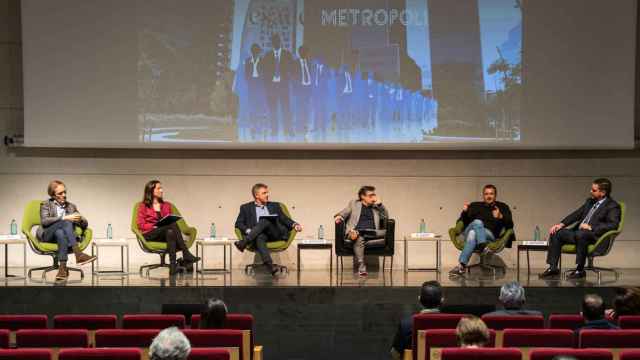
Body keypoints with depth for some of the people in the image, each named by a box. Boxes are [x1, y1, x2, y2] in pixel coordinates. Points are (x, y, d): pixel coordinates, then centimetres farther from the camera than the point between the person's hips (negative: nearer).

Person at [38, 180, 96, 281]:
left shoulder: (71, 206, 22)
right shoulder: (46, 204, 14)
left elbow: (85, 224, 16)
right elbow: (44, 221, -6)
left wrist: (80, 219, -9)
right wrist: (64, 218, -17)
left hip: (62, 232, 2)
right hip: (47, 235, -2)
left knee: (60, 233, -37)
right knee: (66, 223, -33)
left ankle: (62, 268, -52)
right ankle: (78, 254, -49)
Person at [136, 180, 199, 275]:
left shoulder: (167, 205, 22)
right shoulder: (143, 206, 10)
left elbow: (172, 220, 15)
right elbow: (140, 224, 1)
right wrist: (155, 227, -14)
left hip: (166, 233, 3)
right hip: (149, 235, -3)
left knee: (170, 232, -37)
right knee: (173, 225, -33)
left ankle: (173, 266, -53)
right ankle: (187, 255, -44)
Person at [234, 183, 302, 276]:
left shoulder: (275, 206, 25)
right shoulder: (246, 208, 19)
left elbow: (284, 219, 18)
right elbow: (238, 223, 11)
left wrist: (294, 225, -4)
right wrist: (248, 231, -10)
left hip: (276, 234, 1)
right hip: (258, 234, -1)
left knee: (265, 220, -29)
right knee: (259, 237, -38)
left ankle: (244, 242, -37)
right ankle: (270, 267, -56)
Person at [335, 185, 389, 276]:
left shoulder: (376, 207, 27)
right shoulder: (353, 203, 22)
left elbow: (386, 217, 16)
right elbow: (344, 213, 12)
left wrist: (379, 204, 9)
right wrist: (339, 216, -10)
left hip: (372, 233, 3)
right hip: (355, 231, -3)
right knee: (359, 239, -39)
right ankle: (361, 265, -46)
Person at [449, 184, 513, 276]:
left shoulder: (502, 207, 21)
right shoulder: (475, 205, 26)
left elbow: (510, 225, 6)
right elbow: (461, 222, 22)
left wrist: (500, 217, -13)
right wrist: (464, 212, 2)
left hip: (490, 234, -2)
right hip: (468, 233, 2)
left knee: (473, 233, -37)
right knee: (477, 222, -34)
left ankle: (462, 265, -50)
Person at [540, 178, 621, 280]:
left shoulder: (612, 206, -3)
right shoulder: (590, 201, 21)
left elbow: (613, 224, -18)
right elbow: (576, 214, 21)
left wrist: (591, 228, -23)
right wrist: (561, 224, 5)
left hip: (595, 236, -8)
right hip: (578, 233, 9)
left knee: (580, 234, -38)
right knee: (555, 233, -4)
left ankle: (580, 270, -28)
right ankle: (553, 268, -6)